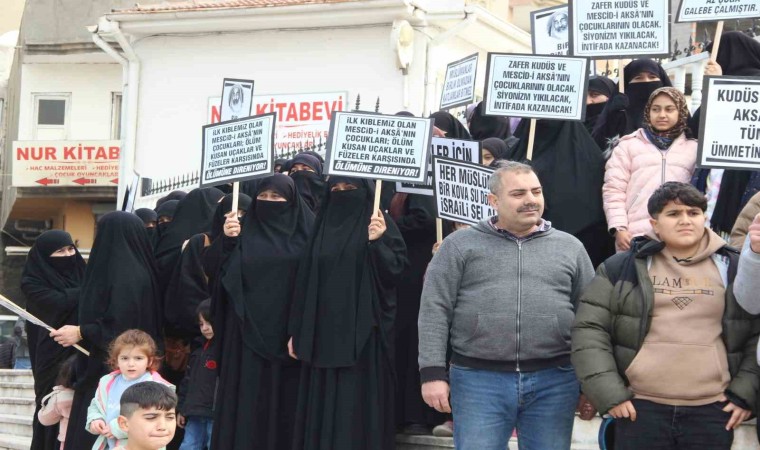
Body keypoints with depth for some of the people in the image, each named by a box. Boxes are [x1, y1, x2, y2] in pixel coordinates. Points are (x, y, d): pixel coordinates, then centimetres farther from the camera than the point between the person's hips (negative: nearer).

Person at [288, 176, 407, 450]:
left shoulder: (379, 223, 1)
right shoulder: (323, 225, 13)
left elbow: (396, 269, -8)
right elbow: (305, 279, 12)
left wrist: (376, 243, -25)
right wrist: (296, 330, 7)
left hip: (362, 332, -4)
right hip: (323, 331, 5)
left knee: (359, 405, -5)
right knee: (321, 406, 5)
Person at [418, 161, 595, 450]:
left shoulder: (569, 247, 12)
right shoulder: (461, 245, 5)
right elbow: (435, 310, 1)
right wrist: (433, 373, -7)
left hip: (554, 382, 2)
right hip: (479, 380, -2)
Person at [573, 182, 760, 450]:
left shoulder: (734, 270, 8)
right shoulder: (622, 268, 4)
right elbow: (589, 329, 2)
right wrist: (609, 393, -6)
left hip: (714, 411, 1)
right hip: (639, 409, -1)